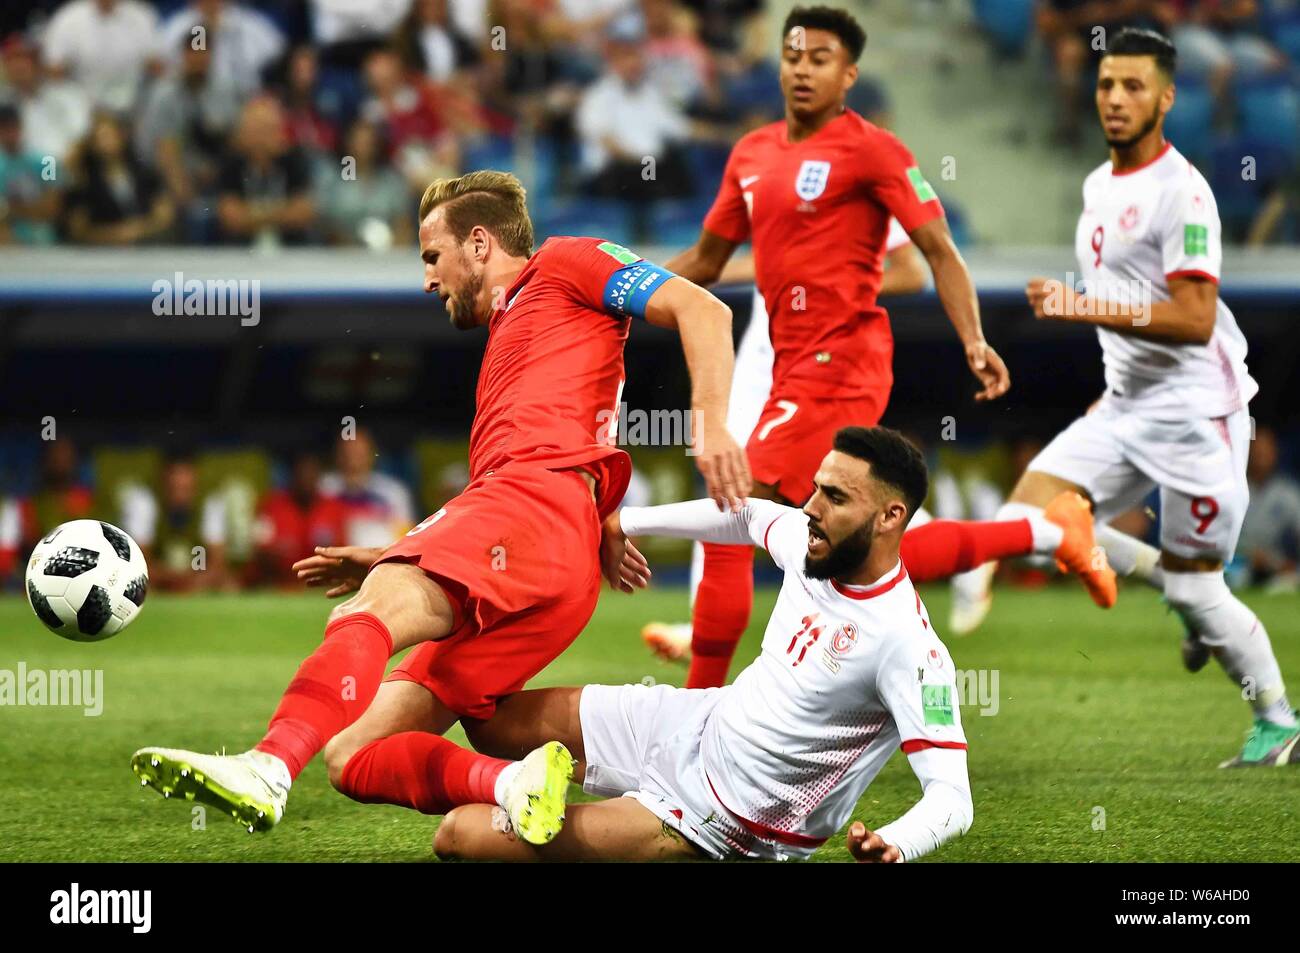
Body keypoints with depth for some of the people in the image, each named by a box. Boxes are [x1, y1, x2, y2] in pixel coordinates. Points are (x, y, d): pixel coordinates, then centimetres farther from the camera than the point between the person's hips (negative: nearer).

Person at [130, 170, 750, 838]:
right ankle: (514, 784, -26)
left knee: (370, 612, -34)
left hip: (538, 497, -9)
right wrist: (388, 561, 30)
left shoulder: (563, 266, 17)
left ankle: (268, 769, -56)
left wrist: (711, 425, -12)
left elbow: (700, 309, 2)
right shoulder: (505, 339, 40)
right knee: (350, 753, -5)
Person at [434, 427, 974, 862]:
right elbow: (747, 515, 18)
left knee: (460, 836, -12)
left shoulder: (908, 646, -30)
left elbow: (952, 798, -33)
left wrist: (893, 850, -54)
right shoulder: (809, 540, -7)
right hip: (700, 722, 8)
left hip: (723, 824, -8)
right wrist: (624, 522, 25)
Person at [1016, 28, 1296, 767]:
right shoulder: (1099, 186, 12)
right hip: (1127, 406, 8)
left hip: (1194, 408, -8)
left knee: (1193, 588, -3)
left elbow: (1195, 320, -23)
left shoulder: (1181, 191, -16)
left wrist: (1087, 309, -28)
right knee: (1030, 517, -5)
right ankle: (1195, 599, 11)